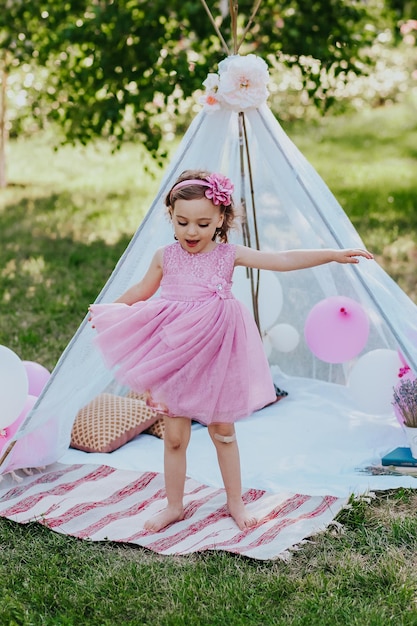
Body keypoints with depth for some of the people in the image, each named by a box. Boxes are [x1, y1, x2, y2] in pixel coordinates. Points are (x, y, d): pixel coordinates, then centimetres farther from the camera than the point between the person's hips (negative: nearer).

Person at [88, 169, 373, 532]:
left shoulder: (229, 255, -6)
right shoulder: (165, 257, -2)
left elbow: (283, 261, -12)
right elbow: (143, 290, 18)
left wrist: (333, 254, -20)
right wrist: (108, 310, 27)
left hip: (216, 355, 0)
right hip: (174, 355, 1)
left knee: (223, 431, 12)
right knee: (175, 436, 7)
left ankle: (235, 502, 28)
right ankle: (174, 506, 23)